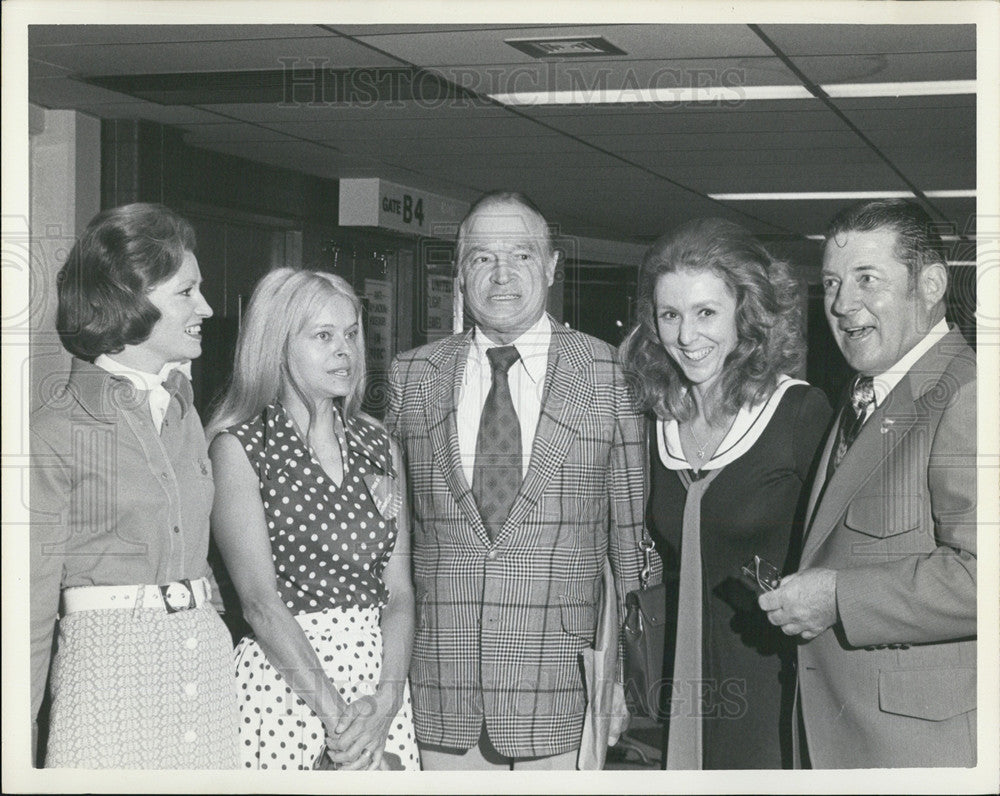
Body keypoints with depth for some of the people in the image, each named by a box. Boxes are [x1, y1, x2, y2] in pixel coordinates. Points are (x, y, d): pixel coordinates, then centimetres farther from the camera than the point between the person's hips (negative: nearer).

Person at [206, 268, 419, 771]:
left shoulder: (377, 446, 9)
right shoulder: (239, 448, -4)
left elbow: (398, 590, 3)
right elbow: (259, 600, -12)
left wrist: (386, 701, -12)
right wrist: (336, 713, -18)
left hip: (381, 677, 4)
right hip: (282, 683, -4)